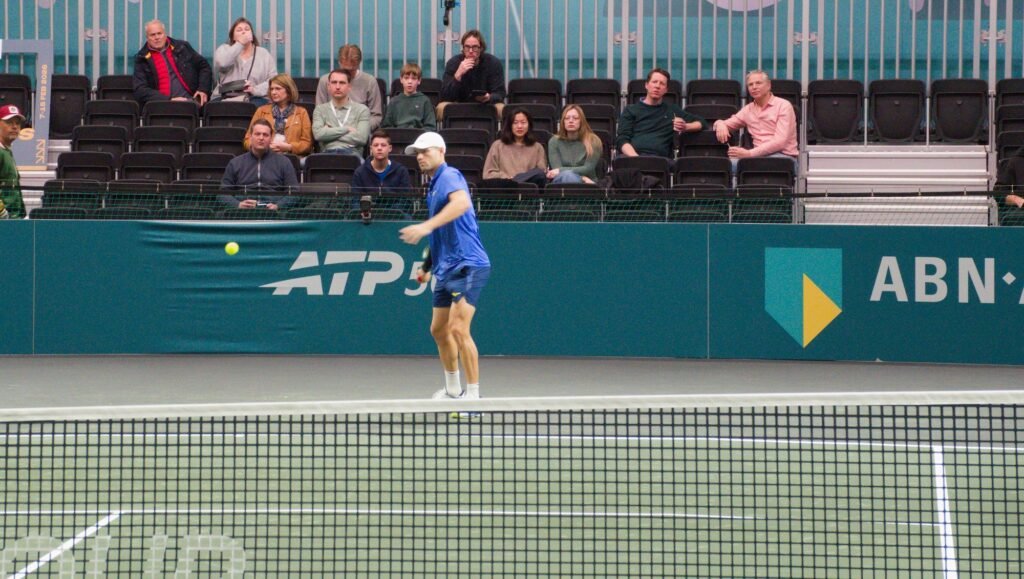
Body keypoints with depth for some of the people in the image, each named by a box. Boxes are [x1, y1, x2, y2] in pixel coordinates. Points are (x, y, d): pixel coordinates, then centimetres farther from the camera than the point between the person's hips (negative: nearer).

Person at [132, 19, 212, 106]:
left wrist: (203, 89, 5)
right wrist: (169, 100, -12)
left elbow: (204, 67, 24)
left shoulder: (182, 47, 16)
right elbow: (140, 90, 0)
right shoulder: (142, 59, 9)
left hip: (190, 100, 1)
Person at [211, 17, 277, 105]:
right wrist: (240, 44, -8)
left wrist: (256, 89, -13)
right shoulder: (224, 50, 14)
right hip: (226, 98, -1)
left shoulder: (264, 54, 15)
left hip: (254, 98, 1)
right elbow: (221, 63, -11)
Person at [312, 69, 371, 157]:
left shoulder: (362, 110, 15)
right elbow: (318, 134, 1)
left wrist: (330, 133, 3)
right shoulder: (320, 109, 20)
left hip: (352, 153, -1)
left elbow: (361, 138, -1)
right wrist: (347, 129, 2)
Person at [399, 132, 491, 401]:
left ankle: (473, 395, -13)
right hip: (446, 269, 10)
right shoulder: (433, 185, 18)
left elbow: (462, 202, -34)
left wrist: (427, 226, -42)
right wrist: (429, 263, 24)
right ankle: (453, 390, 33)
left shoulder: (449, 175, -11)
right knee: (439, 330, 17)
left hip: (467, 265, -10)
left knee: (459, 329, -17)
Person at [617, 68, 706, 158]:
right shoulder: (631, 110, 19)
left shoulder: (672, 111, 24)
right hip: (633, 156, 0)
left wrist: (686, 127, 4)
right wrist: (635, 158, -15)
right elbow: (622, 140, 7)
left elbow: (702, 123, 28)